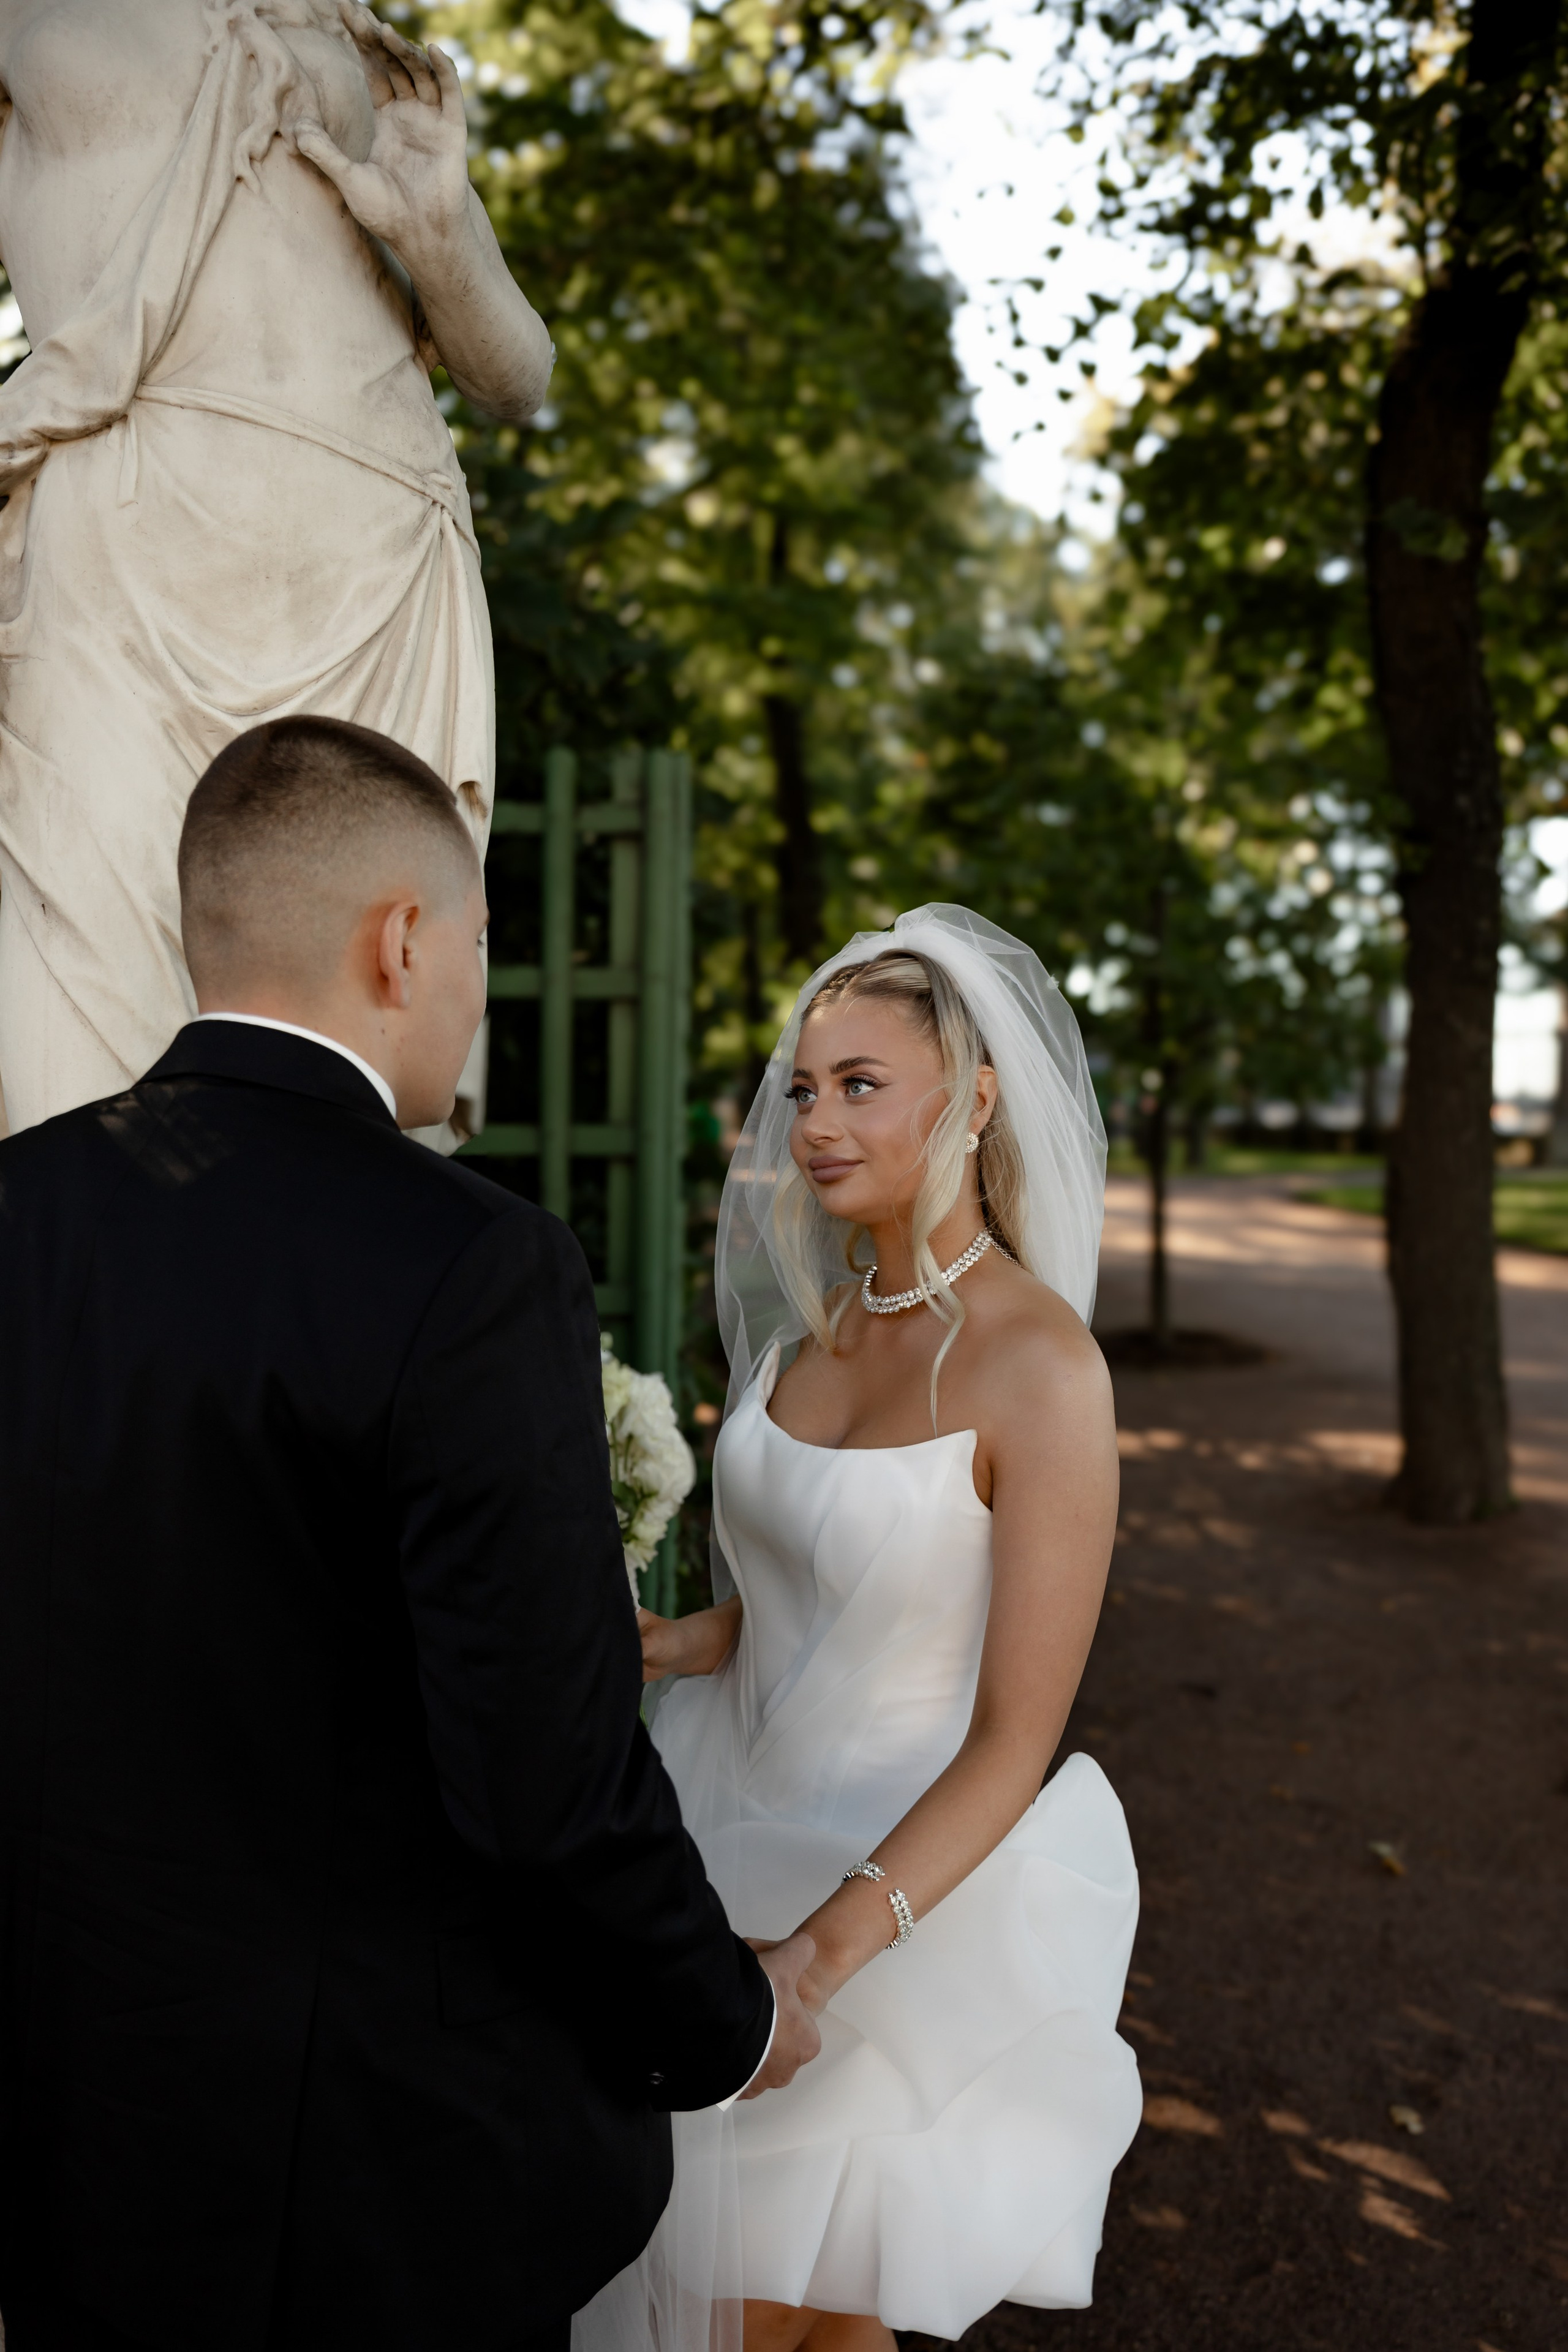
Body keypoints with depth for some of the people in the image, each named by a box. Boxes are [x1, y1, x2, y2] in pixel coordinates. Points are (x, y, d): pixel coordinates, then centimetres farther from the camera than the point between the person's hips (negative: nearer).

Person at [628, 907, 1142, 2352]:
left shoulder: (1043, 1367, -22)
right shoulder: (815, 1316, -1)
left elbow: (1014, 1741, -20)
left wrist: (825, 1949, -28)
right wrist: (693, 1639, -6)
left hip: (917, 1870, -6)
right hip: (749, 1822, 6)